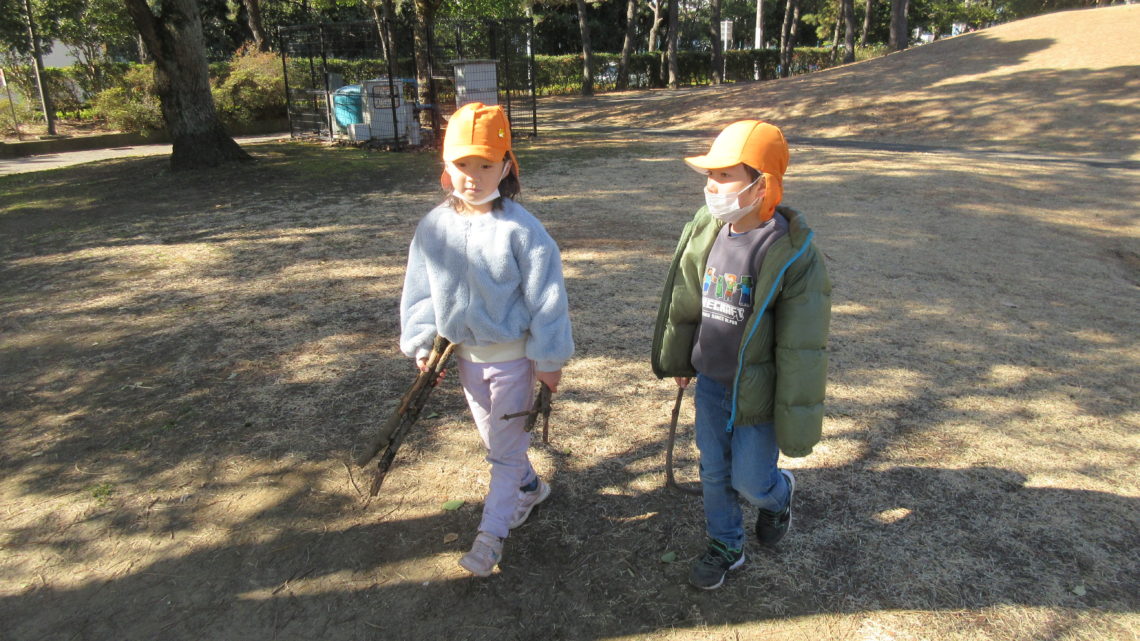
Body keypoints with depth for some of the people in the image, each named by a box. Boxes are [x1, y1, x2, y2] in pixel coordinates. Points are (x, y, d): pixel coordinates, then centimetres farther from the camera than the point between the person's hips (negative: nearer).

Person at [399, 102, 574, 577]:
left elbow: (545, 297, -15)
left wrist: (549, 360, -11)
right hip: (465, 353, 6)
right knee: (494, 438, 22)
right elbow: (419, 290, 5)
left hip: (513, 355, -5)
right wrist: (421, 345, 5)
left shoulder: (521, 229, -20)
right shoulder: (433, 227, -6)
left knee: (506, 447, 5)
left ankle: (491, 532, 20)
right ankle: (530, 488, 48)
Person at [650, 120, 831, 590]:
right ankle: (725, 547, 39)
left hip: (758, 392, -5)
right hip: (711, 383, 5)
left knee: (750, 480, 7)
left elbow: (802, 348, -18)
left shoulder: (794, 254, -22)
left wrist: (797, 422, -15)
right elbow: (683, 304, 9)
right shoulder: (704, 231, -5)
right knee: (714, 472, 16)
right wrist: (677, 360, 19)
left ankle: (779, 493, 44)